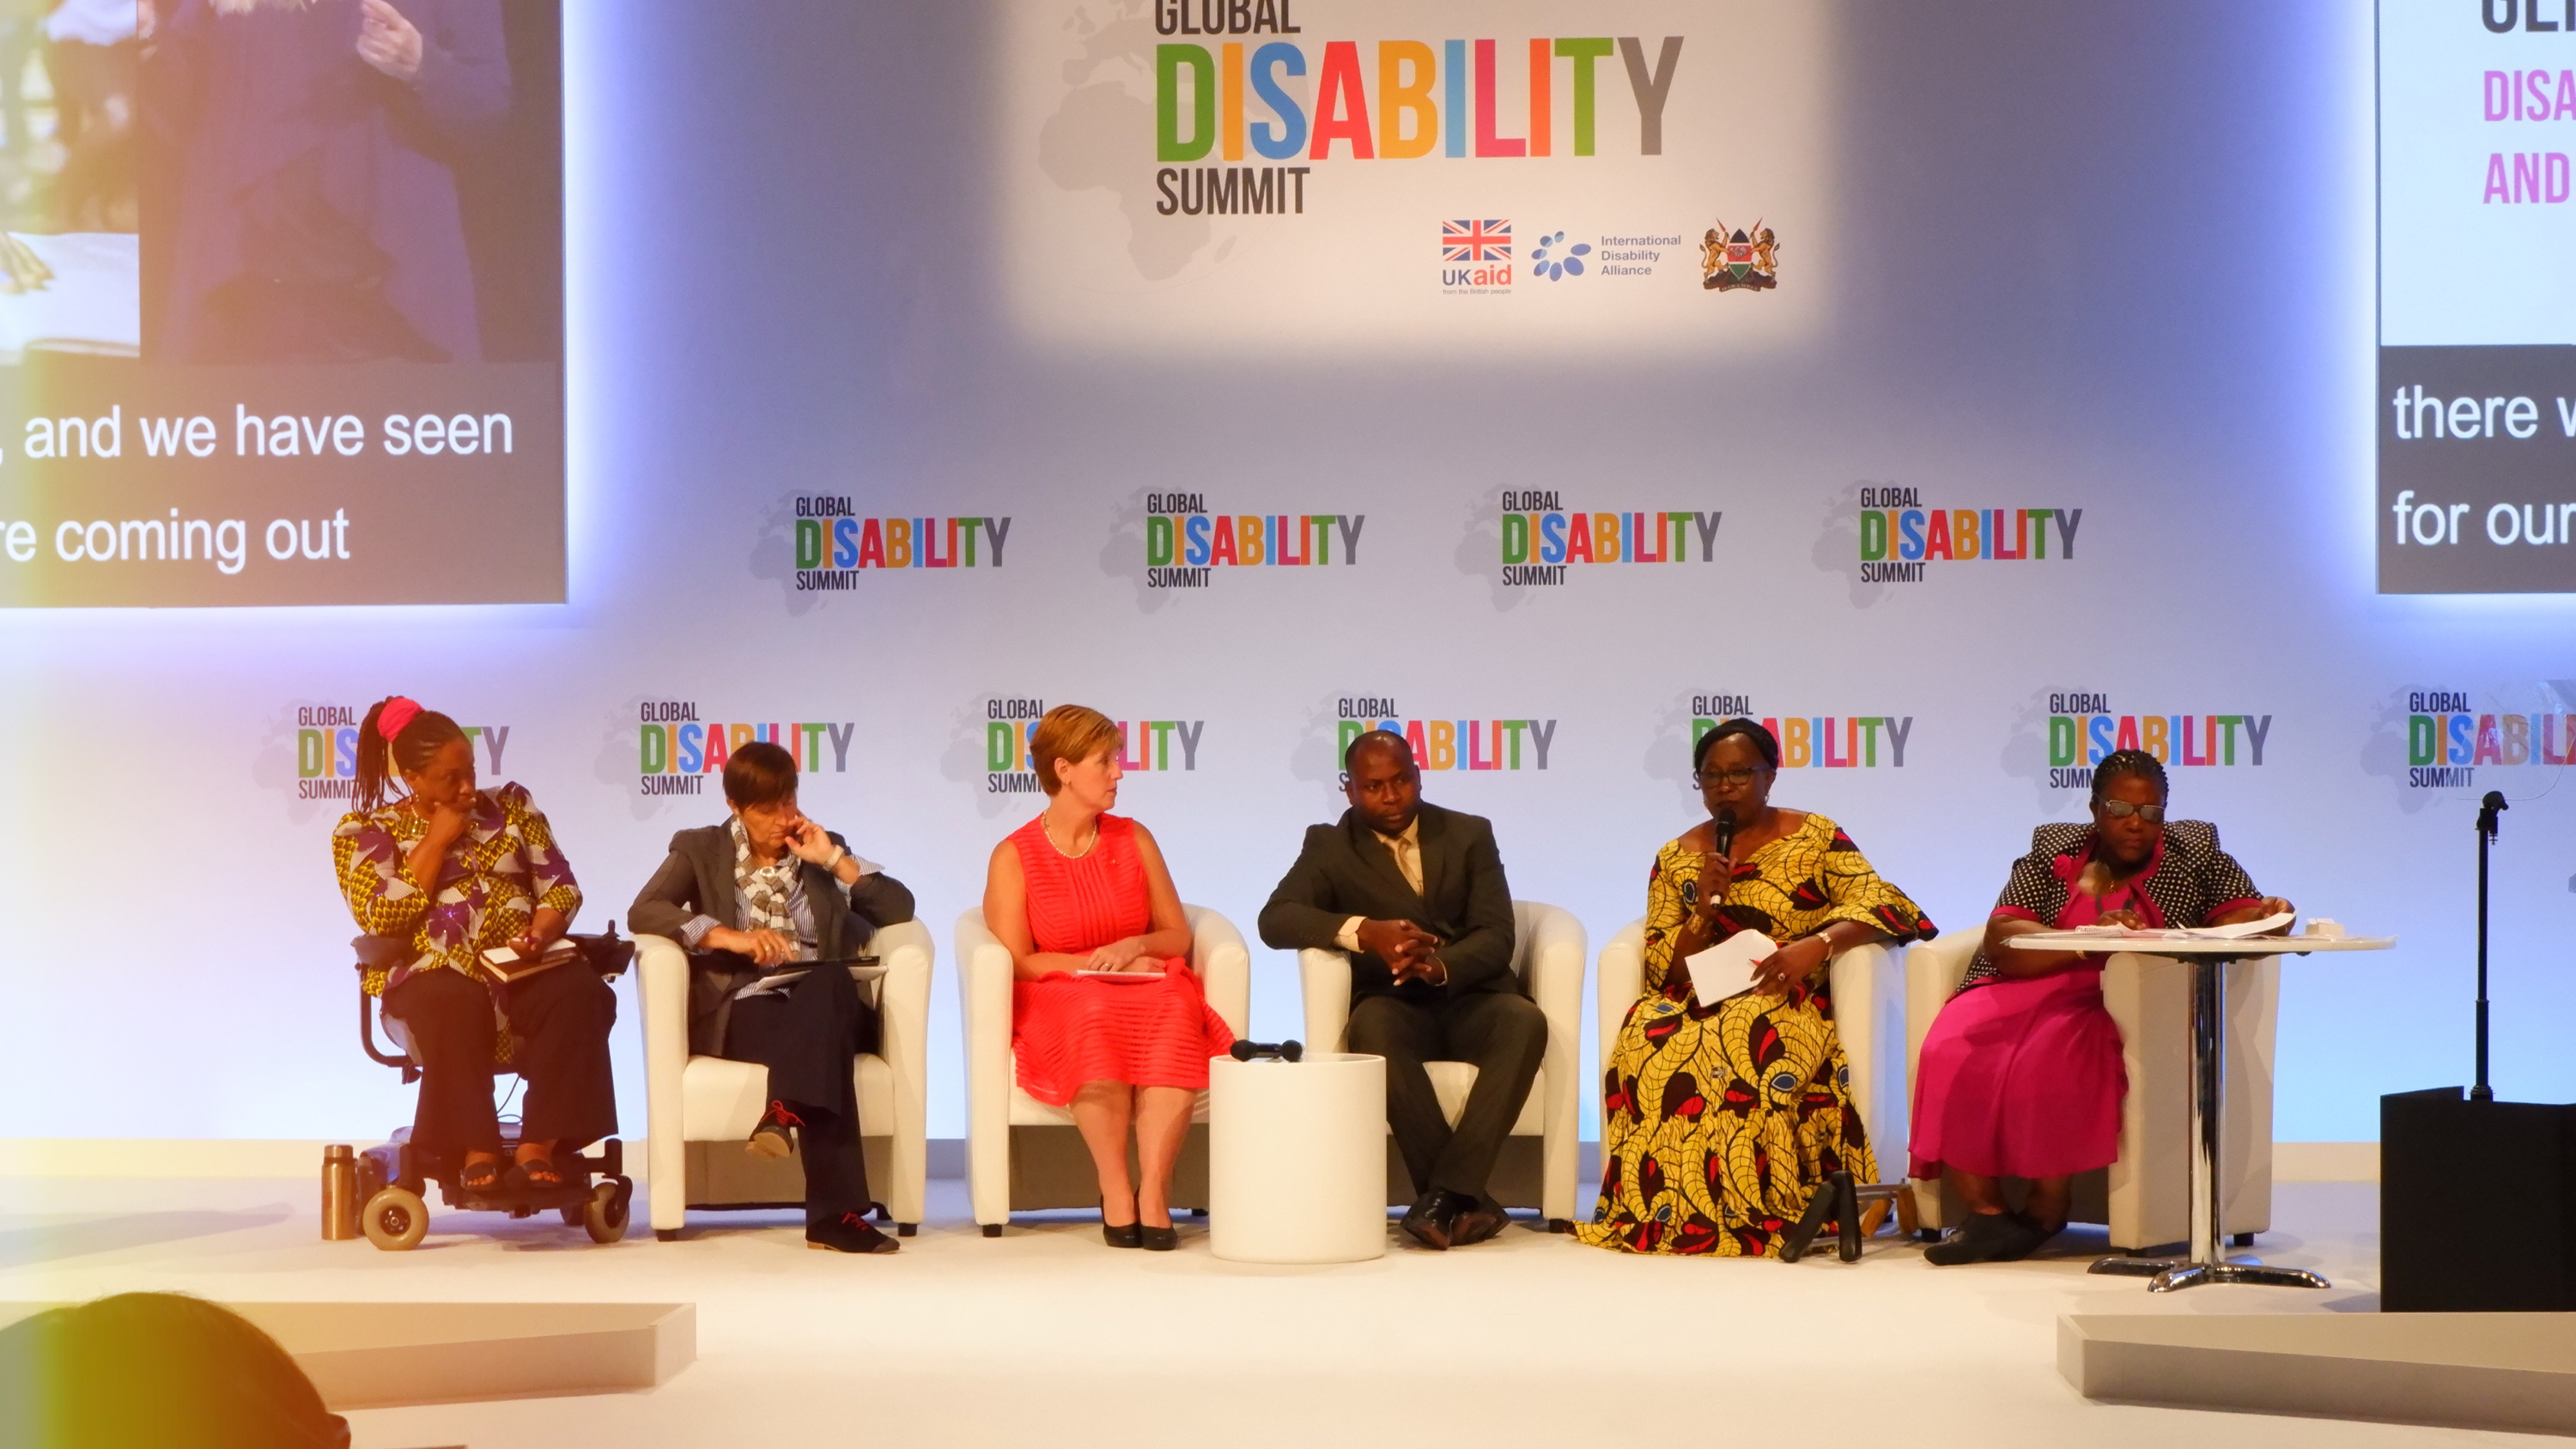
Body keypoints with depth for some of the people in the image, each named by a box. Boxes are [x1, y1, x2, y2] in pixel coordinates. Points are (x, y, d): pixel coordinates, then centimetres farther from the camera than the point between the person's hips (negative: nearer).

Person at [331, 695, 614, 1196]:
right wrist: (437, 841, -6)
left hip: (520, 970, 3)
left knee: (579, 990, -32)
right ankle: (477, 1152, -33)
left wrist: (541, 932, -13)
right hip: (434, 977, -3)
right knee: (457, 1002, -40)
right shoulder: (365, 831, 8)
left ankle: (538, 1148, -32)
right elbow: (381, 920, -7)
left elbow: (561, 886, 9)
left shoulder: (510, 805, 16)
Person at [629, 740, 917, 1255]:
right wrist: (731, 937, -16)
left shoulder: (822, 848, 23)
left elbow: (900, 908, 11)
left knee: (832, 978, -38)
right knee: (822, 1041, -39)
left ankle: (787, 1111, -57)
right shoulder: (701, 849, 16)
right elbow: (643, 912, -4)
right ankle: (834, 1212, -53)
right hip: (740, 1010, -2)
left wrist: (834, 859, 2)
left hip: (822, 1006, 3)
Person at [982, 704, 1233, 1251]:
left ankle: (1153, 1189, -39)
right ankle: (1116, 1190, -33)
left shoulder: (1134, 839, 13)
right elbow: (1016, 962, -3)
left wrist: (1135, 947, -8)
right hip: (1058, 1001, -3)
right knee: (1096, 1021, -39)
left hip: (1146, 985, 3)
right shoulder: (1013, 857, 2)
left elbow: (1177, 937, 14)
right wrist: (1100, 962, -9)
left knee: (1176, 1011, -34)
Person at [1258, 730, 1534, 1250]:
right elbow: (1275, 919, -8)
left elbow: (1496, 935, -1)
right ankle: (1469, 1198, -36)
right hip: (1394, 1004, -1)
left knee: (1525, 1022, -33)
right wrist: (1361, 931, -27)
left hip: (1469, 997, 1)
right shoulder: (1330, 846, 8)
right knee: (1373, 1027, -37)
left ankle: (1446, 1192, -39)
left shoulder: (1470, 835, 11)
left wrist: (1440, 966, -25)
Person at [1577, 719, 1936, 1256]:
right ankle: (1659, 1209, -27)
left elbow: (1879, 903, -7)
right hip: (1699, 1004, 3)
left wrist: (1817, 944, -24)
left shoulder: (1814, 837, 7)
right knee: (1646, 1041, -33)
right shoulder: (1675, 859, 15)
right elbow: (1662, 971, 9)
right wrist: (1704, 908, -7)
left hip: (1785, 1004, -2)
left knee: (1741, 1043, -39)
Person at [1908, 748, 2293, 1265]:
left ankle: (2046, 1211, -20)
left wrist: (2268, 915, -22)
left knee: (2051, 1054, -34)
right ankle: (1985, 1213, -28)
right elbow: (2001, 940, -2)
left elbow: (2243, 922, 2)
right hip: (2037, 990, 2)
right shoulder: (2053, 856, 12)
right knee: (1954, 1052, -27)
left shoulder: (2196, 859, 12)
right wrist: (2084, 941, -17)